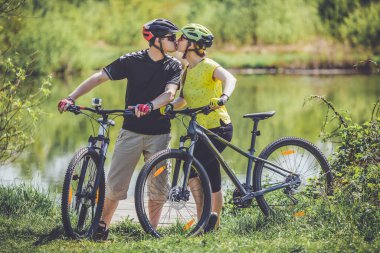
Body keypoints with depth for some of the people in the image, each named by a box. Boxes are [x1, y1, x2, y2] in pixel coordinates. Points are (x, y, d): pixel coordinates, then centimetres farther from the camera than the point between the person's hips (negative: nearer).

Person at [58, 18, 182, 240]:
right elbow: (99, 77, -5)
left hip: (159, 134, 1)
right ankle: (103, 226, 12)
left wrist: (149, 106, -38)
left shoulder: (174, 66, -1)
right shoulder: (132, 61, -3)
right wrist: (71, 98, -16)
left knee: (158, 185, 0)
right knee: (115, 184, -3)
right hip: (131, 131, -1)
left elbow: (169, 93, -18)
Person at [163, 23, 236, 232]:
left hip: (218, 128, -8)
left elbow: (229, 78, -32)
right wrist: (170, 106, -17)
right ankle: (214, 226, 17)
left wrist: (224, 96, -52)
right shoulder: (187, 71, 11)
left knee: (191, 171, -15)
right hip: (202, 129, 8)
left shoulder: (208, 66, -14)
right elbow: (183, 98, 5)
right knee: (213, 182, 11)